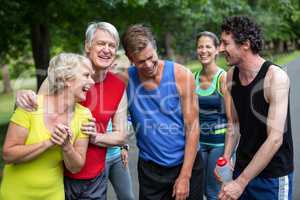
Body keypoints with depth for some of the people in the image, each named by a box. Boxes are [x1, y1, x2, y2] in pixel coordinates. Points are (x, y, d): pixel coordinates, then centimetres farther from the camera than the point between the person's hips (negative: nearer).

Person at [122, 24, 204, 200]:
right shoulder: (126, 79, -9)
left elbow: (192, 127, -11)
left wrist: (185, 176, -12)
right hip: (149, 167, 1)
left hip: (187, 162, -1)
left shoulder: (182, 75, -13)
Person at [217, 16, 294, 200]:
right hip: (242, 167, 5)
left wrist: (241, 182, -24)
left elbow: (275, 138, -25)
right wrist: (226, 156, -5)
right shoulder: (231, 76, -3)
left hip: (273, 175, -5)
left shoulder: (275, 77, -22)